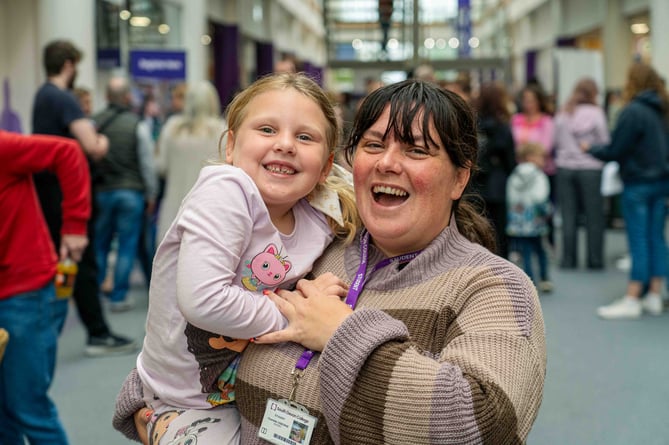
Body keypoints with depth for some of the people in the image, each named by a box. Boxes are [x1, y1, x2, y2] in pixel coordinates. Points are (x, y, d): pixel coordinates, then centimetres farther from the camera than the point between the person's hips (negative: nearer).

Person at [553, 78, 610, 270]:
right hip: (590, 168, -3)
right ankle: (594, 259, 8)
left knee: (568, 216, 7)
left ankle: (568, 259, 8)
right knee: (594, 216, 5)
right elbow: (604, 141, -4)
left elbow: (556, 141, 7)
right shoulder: (595, 113, -8)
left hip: (565, 167, 3)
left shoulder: (562, 113, 3)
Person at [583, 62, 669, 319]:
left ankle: (631, 300, -1)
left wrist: (590, 149, 2)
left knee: (639, 242, -5)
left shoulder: (633, 112, -14)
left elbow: (615, 151, -14)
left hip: (638, 184, -7)